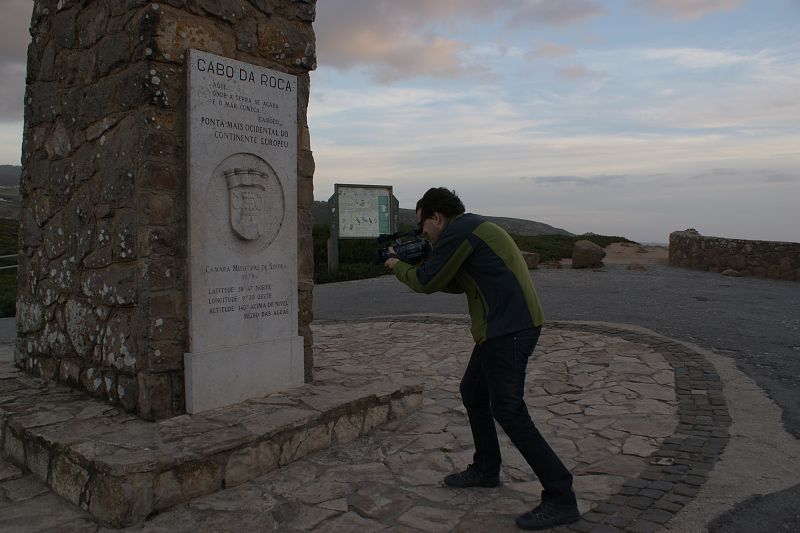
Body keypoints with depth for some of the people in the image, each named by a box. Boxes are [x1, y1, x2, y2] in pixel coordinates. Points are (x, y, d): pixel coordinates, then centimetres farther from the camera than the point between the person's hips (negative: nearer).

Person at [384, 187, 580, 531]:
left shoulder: (458, 231, -12)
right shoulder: (470, 229, 20)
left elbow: (427, 283, -7)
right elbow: (459, 283, 24)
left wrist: (397, 266, 11)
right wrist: (420, 264, 16)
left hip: (509, 329, -11)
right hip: (502, 327, 11)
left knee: (508, 411, -9)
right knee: (472, 393, 20)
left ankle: (561, 501, -2)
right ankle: (486, 470, 34)